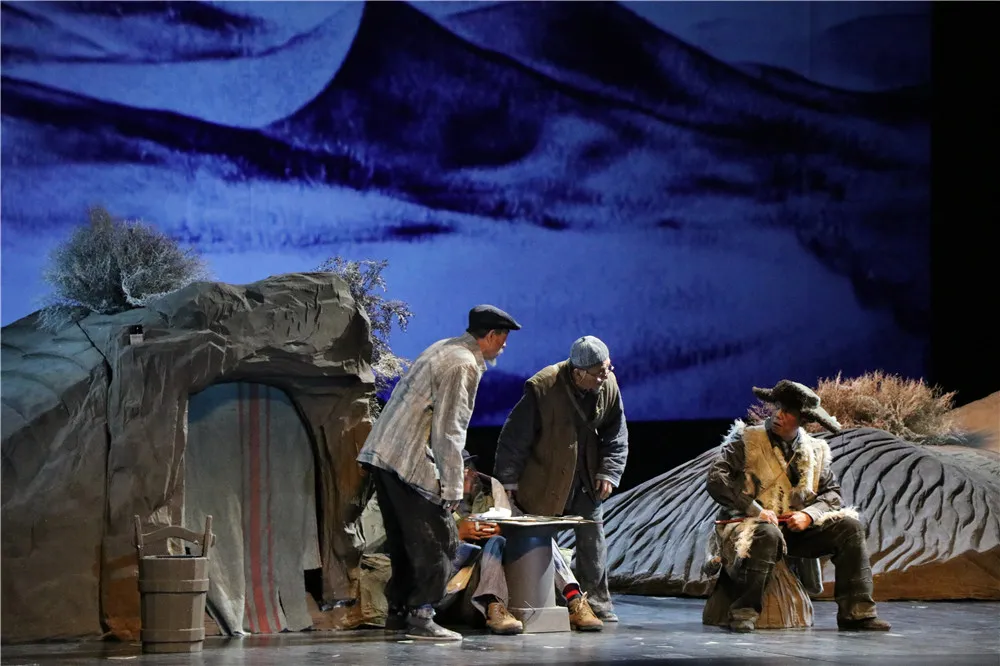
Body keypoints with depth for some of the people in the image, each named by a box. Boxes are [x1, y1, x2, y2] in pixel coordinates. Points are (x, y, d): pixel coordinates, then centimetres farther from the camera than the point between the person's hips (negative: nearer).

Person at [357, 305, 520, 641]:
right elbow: (449, 430, -16)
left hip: (382, 454, 10)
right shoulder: (465, 365, -12)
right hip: (410, 462, -10)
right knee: (438, 540, -5)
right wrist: (452, 488, -13)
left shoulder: (444, 349, 18)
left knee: (403, 538, 16)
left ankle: (397, 611, 20)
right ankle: (420, 616, -6)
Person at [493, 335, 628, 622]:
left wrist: (609, 472, -4)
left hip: (585, 481, 4)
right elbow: (515, 437, -16)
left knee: (593, 539, 5)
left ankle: (596, 602, 15)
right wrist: (508, 481, -12)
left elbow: (616, 436, 6)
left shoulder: (608, 386, -8)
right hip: (543, 480, -4)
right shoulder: (543, 388, -24)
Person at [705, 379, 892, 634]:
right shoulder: (745, 440, -3)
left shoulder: (815, 451, 11)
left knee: (849, 527, -11)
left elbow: (833, 493, 7)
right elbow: (716, 479, -14)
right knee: (766, 534, -39)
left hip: (796, 529, 5)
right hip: (748, 525, -5)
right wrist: (754, 509, -23)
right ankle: (744, 612, -30)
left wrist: (809, 514, -14)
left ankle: (856, 613, -13)